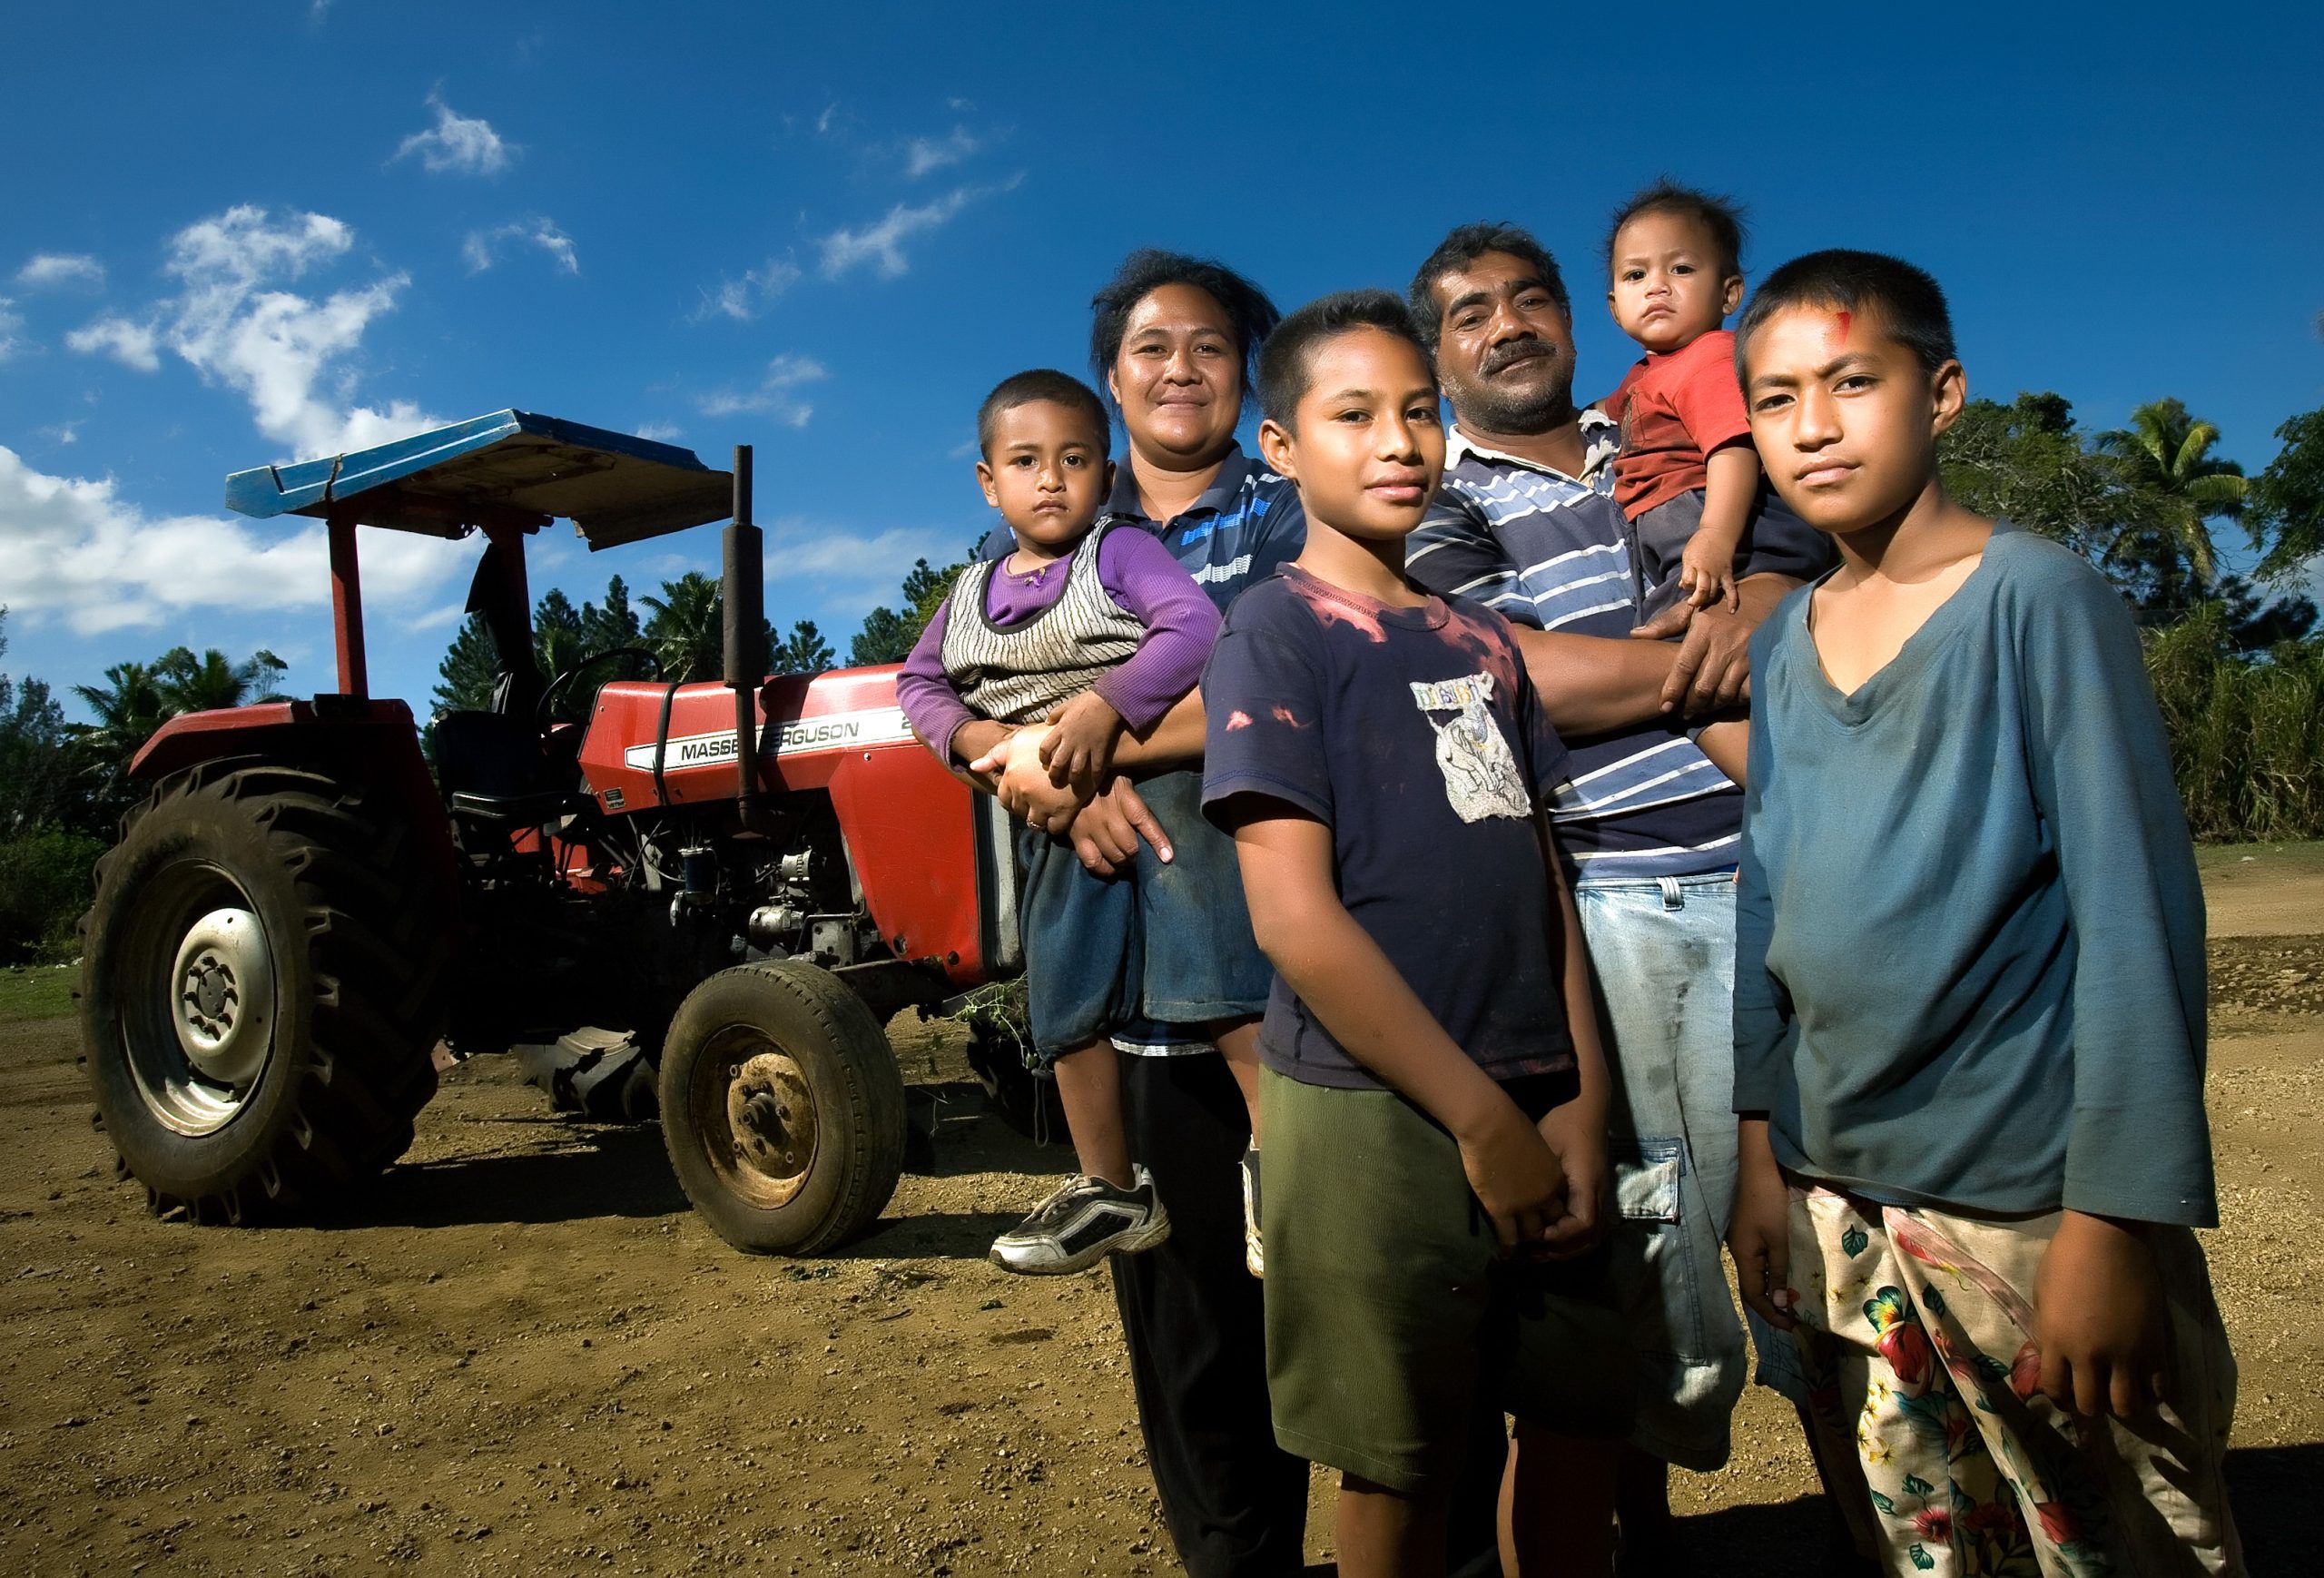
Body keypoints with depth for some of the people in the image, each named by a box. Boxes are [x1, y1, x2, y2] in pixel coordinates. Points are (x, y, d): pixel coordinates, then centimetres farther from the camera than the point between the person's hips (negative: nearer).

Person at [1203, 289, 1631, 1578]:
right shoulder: (1276, 629, -6)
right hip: (1375, 1112, -6)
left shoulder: (1482, 640, 14)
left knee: (1574, 1430, 17)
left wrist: (1582, 1102, 0)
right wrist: (1481, 1118, -14)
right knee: (1401, 1466, 9)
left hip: (1534, 1104, 6)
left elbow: (1541, 875, 11)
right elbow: (1293, 915, -14)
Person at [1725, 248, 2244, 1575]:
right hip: (1839, 1209, 5)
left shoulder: (2039, 597, -9)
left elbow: (2136, 913, -12)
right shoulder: (1784, 643, 6)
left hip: (2030, 1203, -5)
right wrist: (1762, 1147, 10)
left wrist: (2115, 1219, -15)